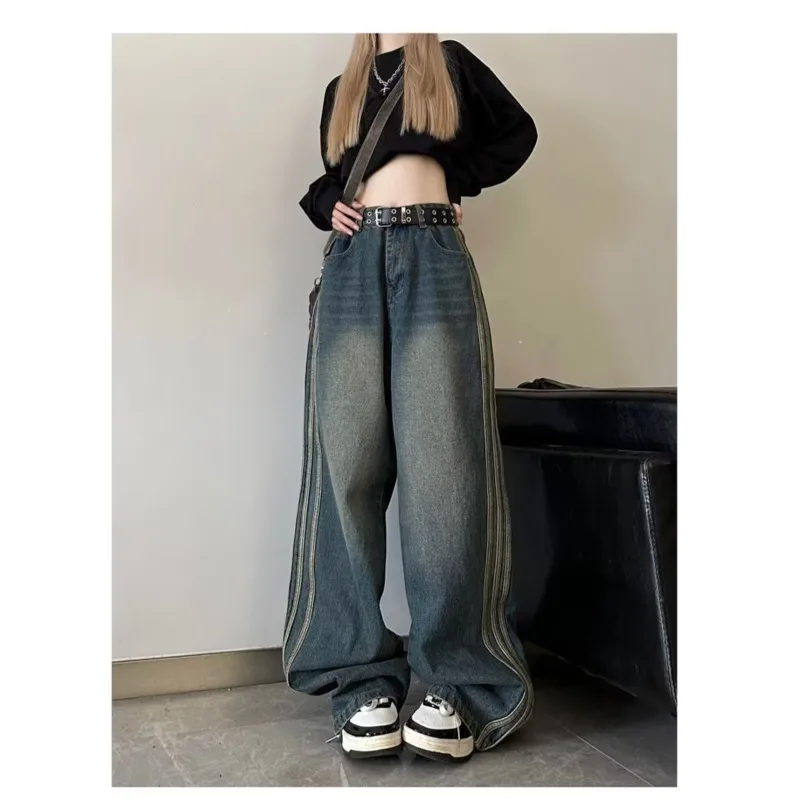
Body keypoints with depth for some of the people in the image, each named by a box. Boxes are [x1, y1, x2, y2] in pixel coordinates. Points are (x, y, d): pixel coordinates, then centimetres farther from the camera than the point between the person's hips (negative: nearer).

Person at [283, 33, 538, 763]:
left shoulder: (451, 62, 20)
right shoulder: (341, 89, 28)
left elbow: (517, 133, 25)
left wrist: (453, 181, 11)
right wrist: (326, 206, 11)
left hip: (433, 258, -3)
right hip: (353, 263, 3)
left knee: (443, 462, -14)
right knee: (348, 463, -9)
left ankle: (462, 684, -9)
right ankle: (365, 677, -4)